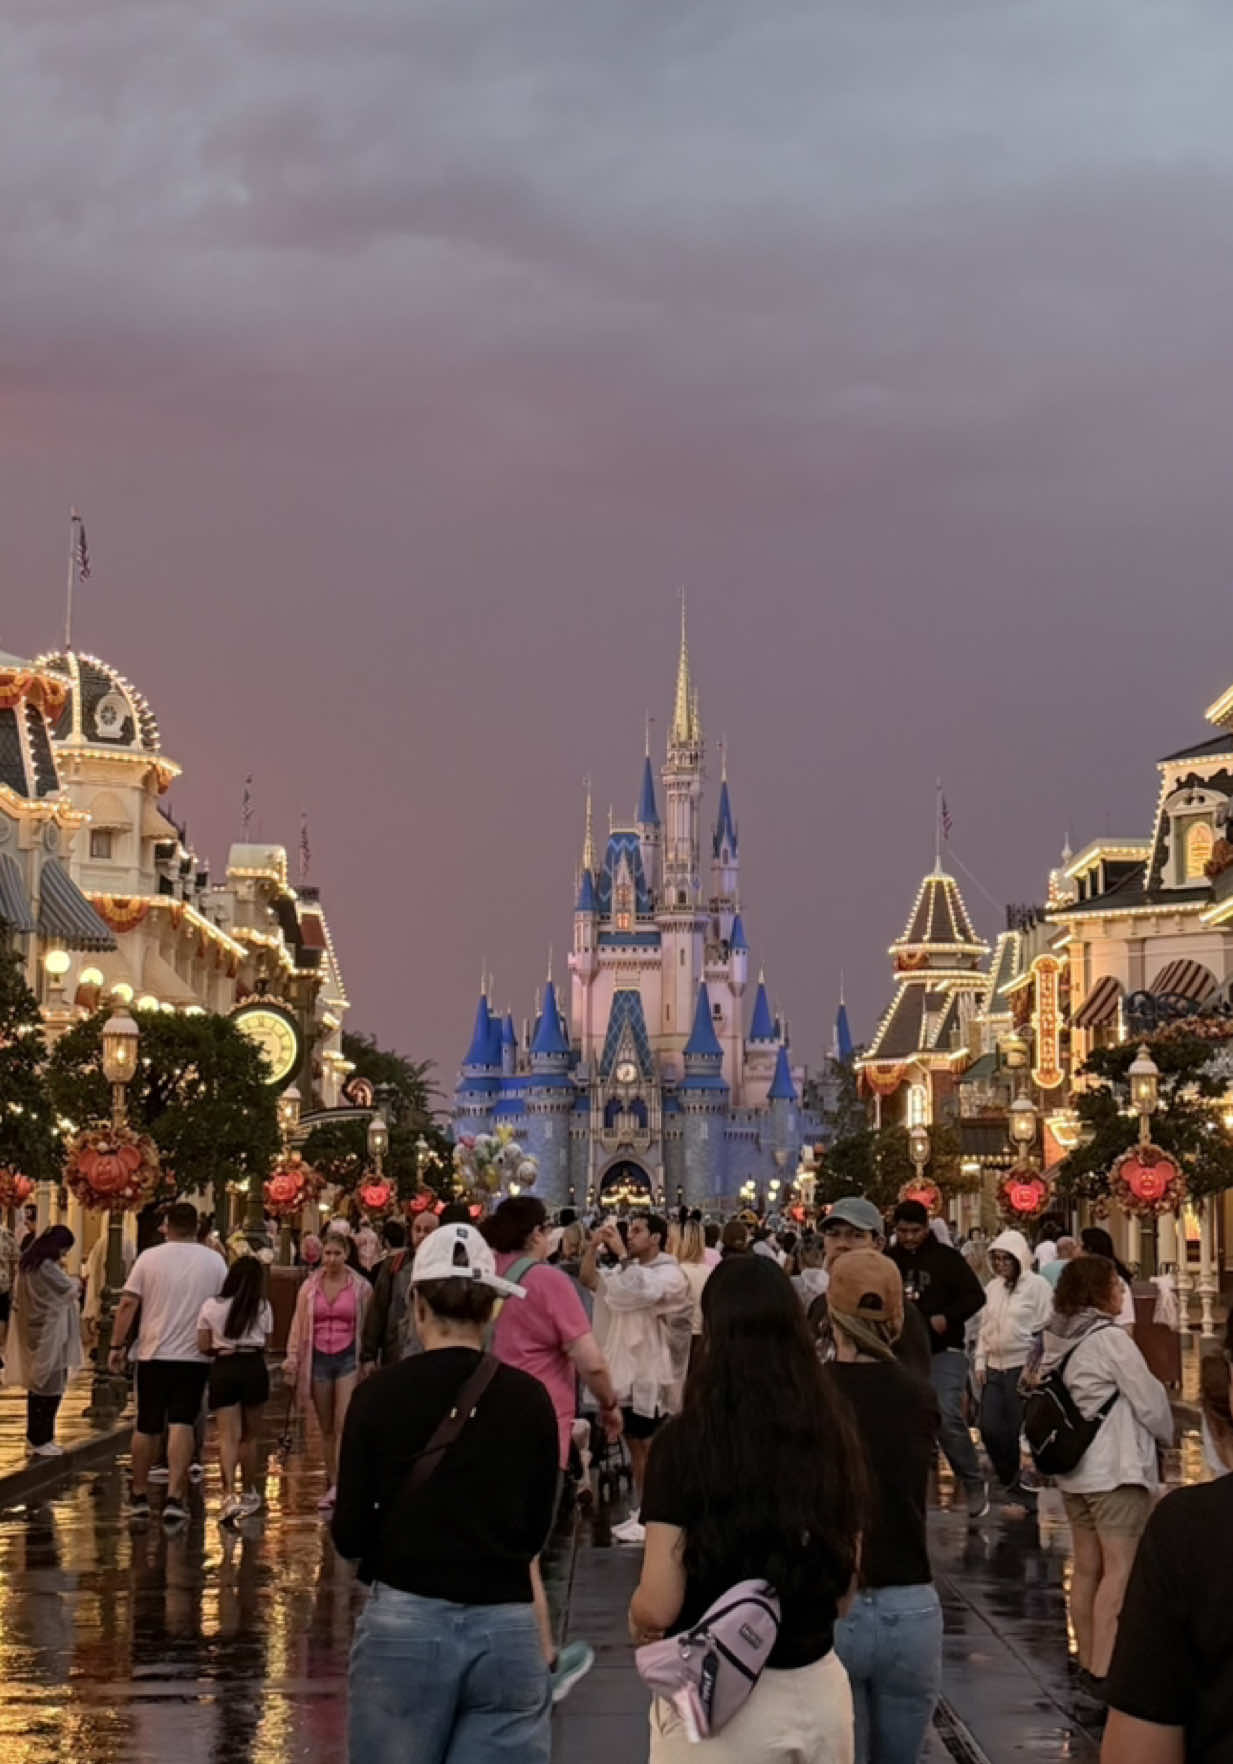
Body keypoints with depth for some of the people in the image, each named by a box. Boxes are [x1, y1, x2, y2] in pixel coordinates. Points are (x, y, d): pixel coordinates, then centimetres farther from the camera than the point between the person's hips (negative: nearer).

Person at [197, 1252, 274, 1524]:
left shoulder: (211, 1307, 0)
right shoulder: (262, 1307, 0)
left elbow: (202, 1346, 0)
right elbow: (265, 1342, 6)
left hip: (222, 1369, 0)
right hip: (254, 1368, 0)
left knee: (228, 1436, -5)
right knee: (249, 1435, 15)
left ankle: (230, 1494, -24)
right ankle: (249, 1493, 27)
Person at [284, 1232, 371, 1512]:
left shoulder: (360, 1287, -1)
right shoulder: (309, 1287, 6)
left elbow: (368, 1326, 1)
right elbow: (298, 1326, 10)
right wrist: (292, 1359, 3)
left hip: (348, 1358, -3)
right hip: (319, 1359, 3)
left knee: (344, 1424, -14)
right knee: (326, 1428, 9)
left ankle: (338, 1486, -16)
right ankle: (331, 1484, 16)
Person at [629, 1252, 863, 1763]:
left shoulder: (686, 1440, -15)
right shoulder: (833, 1432, -2)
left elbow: (658, 1607, -14)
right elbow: (846, 1579, 8)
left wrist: (635, 1620, 7)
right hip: (820, 1691, 4)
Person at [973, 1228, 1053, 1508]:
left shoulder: (1037, 1285, -7)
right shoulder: (993, 1287, 14)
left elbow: (1046, 1329, -8)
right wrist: (980, 1362, 11)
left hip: (1023, 1368, -6)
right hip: (994, 1368, 7)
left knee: (1020, 1431, -5)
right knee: (990, 1428, 2)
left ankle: (1026, 1489, 7)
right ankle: (1010, 1484, 18)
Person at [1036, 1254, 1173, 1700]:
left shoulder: (1057, 1341, 6)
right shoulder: (1109, 1340, -16)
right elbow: (1149, 1399, -12)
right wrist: (1166, 1434, 9)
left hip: (1073, 1469, 8)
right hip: (1117, 1470, -8)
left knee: (1086, 1568, 14)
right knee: (1119, 1570, -5)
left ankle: (1088, 1662, 21)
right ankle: (1103, 1670, -9)